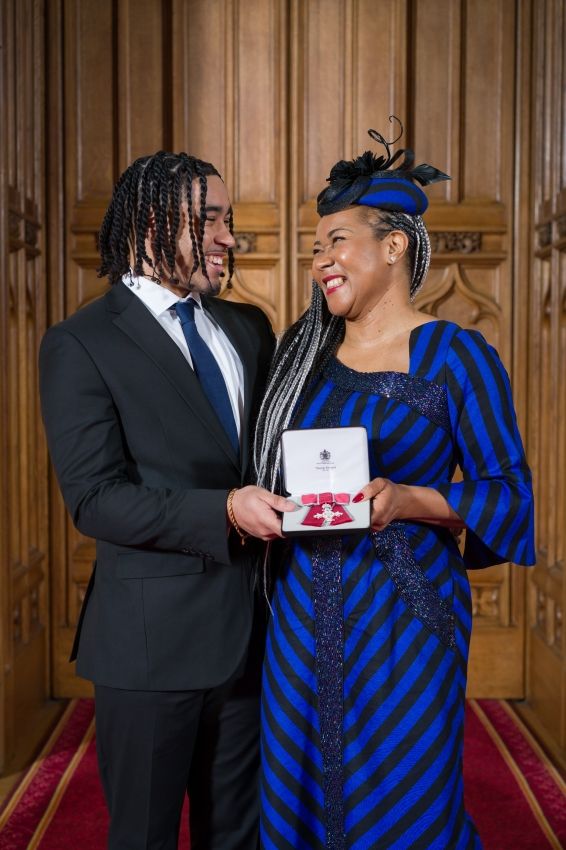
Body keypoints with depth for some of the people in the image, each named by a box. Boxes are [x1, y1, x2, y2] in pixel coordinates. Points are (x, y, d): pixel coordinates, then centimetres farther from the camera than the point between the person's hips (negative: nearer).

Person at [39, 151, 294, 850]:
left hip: (249, 627, 6)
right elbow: (94, 499, -16)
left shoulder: (248, 328, 8)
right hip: (155, 636, -5)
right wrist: (224, 511, -27)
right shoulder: (80, 344, -10)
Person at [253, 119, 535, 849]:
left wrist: (410, 500, -23)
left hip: (405, 612, -4)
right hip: (302, 612, 5)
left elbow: (509, 490, -9)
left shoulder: (456, 357, -9)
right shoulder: (303, 348, 6)